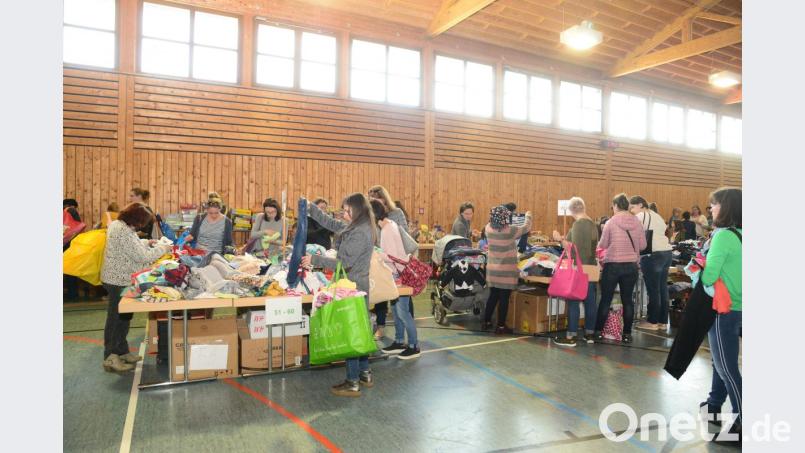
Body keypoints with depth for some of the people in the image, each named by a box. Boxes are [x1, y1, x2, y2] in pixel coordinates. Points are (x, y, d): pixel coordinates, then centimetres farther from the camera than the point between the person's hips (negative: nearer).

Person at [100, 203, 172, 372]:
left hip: (117, 279, 10)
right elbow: (142, 256, -24)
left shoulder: (117, 224, 7)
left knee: (123, 317, 17)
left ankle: (122, 352, 28)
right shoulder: (124, 232, -25)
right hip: (119, 281, -10)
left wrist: (146, 244, 7)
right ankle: (111, 358, 11)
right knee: (117, 318, 0)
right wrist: (162, 249, -12)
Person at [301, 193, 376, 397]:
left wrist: (315, 260, -17)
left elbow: (344, 262, -22)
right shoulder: (354, 227, 9)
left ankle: (353, 383, 7)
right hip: (357, 287, 10)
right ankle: (365, 374, 29)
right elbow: (330, 223, 20)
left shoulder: (361, 233, -21)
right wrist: (311, 208, 16)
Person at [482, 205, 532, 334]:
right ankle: (501, 326, 10)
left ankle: (486, 322, 25)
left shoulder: (488, 229, -4)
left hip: (492, 269, 5)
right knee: (504, 298, 4)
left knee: (493, 296, 17)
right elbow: (526, 228, 0)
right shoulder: (510, 231, -16)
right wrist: (528, 216, 18)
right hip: (506, 271, -5)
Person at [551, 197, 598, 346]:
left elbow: (575, 249, -21)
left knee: (573, 302, -4)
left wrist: (561, 239, -18)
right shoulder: (592, 224, 10)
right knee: (590, 301, 11)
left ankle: (570, 337, 0)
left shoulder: (578, 224, -16)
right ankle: (589, 334, 21)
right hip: (591, 267, 8)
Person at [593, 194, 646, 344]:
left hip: (612, 265, -3)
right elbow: (643, 245, 4)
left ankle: (598, 331, 10)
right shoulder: (637, 222, -1)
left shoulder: (611, 222, -10)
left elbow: (602, 245, -3)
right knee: (627, 299, 10)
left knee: (606, 299, 5)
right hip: (631, 266, 3)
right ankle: (627, 333, 14)